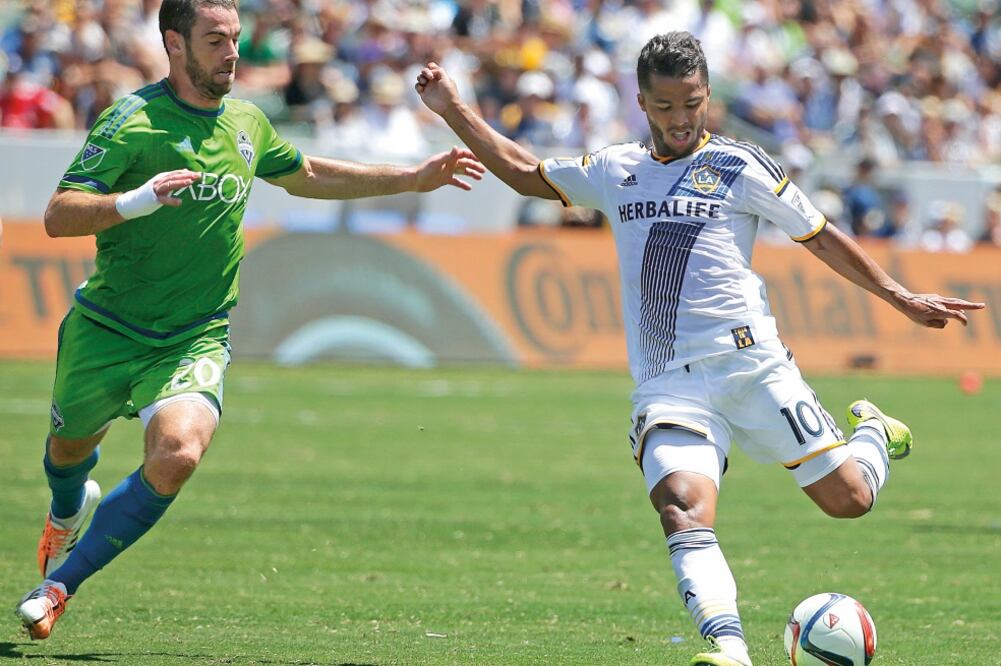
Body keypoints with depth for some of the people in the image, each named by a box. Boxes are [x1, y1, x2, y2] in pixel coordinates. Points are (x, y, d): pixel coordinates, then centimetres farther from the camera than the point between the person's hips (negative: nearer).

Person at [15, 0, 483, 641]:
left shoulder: (246, 123, 5)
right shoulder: (133, 121, -15)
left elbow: (307, 176, 26)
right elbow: (58, 216, -21)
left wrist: (414, 178, 22)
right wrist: (136, 200, -38)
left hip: (196, 340, 2)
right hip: (106, 330, -2)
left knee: (178, 454, -25)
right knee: (71, 446, 19)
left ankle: (59, 583, -10)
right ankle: (69, 511, 60)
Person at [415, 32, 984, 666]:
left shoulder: (738, 165, 6)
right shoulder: (616, 171, 18)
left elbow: (820, 235, 12)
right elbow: (525, 172, 31)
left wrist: (900, 297, 10)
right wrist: (453, 109, 24)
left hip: (749, 363, -2)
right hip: (666, 386, 2)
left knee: (848, 498, -3)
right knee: (682, 508, -26)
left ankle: (874, 434, 33)